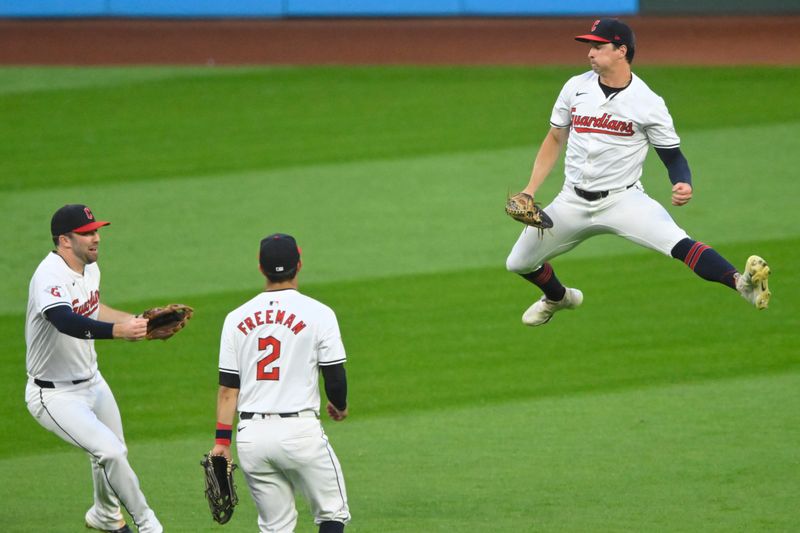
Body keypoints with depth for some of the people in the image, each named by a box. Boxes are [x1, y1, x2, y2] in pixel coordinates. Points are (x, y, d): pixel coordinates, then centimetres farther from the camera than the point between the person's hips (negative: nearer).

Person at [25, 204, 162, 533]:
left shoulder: (90, 268, 0)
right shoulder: (49, 277, -30)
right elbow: (66, 322, -49)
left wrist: (138, 321, 9)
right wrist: (118, 330, -64)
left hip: (91, 381, 9)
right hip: (54, 395, -9)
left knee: (114, 454, 23)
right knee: (109, 452, -22)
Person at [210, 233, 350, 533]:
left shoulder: (236, 318, 7)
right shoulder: (318, 314, -3)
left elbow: (228, 387, 5)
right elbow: (335, 376, -3)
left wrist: (222, 440, 6)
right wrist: (340, 407, 19)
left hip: (251, 436, 4)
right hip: (299, 429, -4)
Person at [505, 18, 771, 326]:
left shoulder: (648, 103, -9)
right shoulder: (576, 88, 2)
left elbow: (672, 155, -4)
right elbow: (555, 139, 14)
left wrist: (683, 185, -26)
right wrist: (530, 191, 7)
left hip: (623, 199, -5)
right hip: (573, 202, 5)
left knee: (677, 242, -31)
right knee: (519, 263, 12)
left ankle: (740, 283, -49)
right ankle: (558, 298, 45)